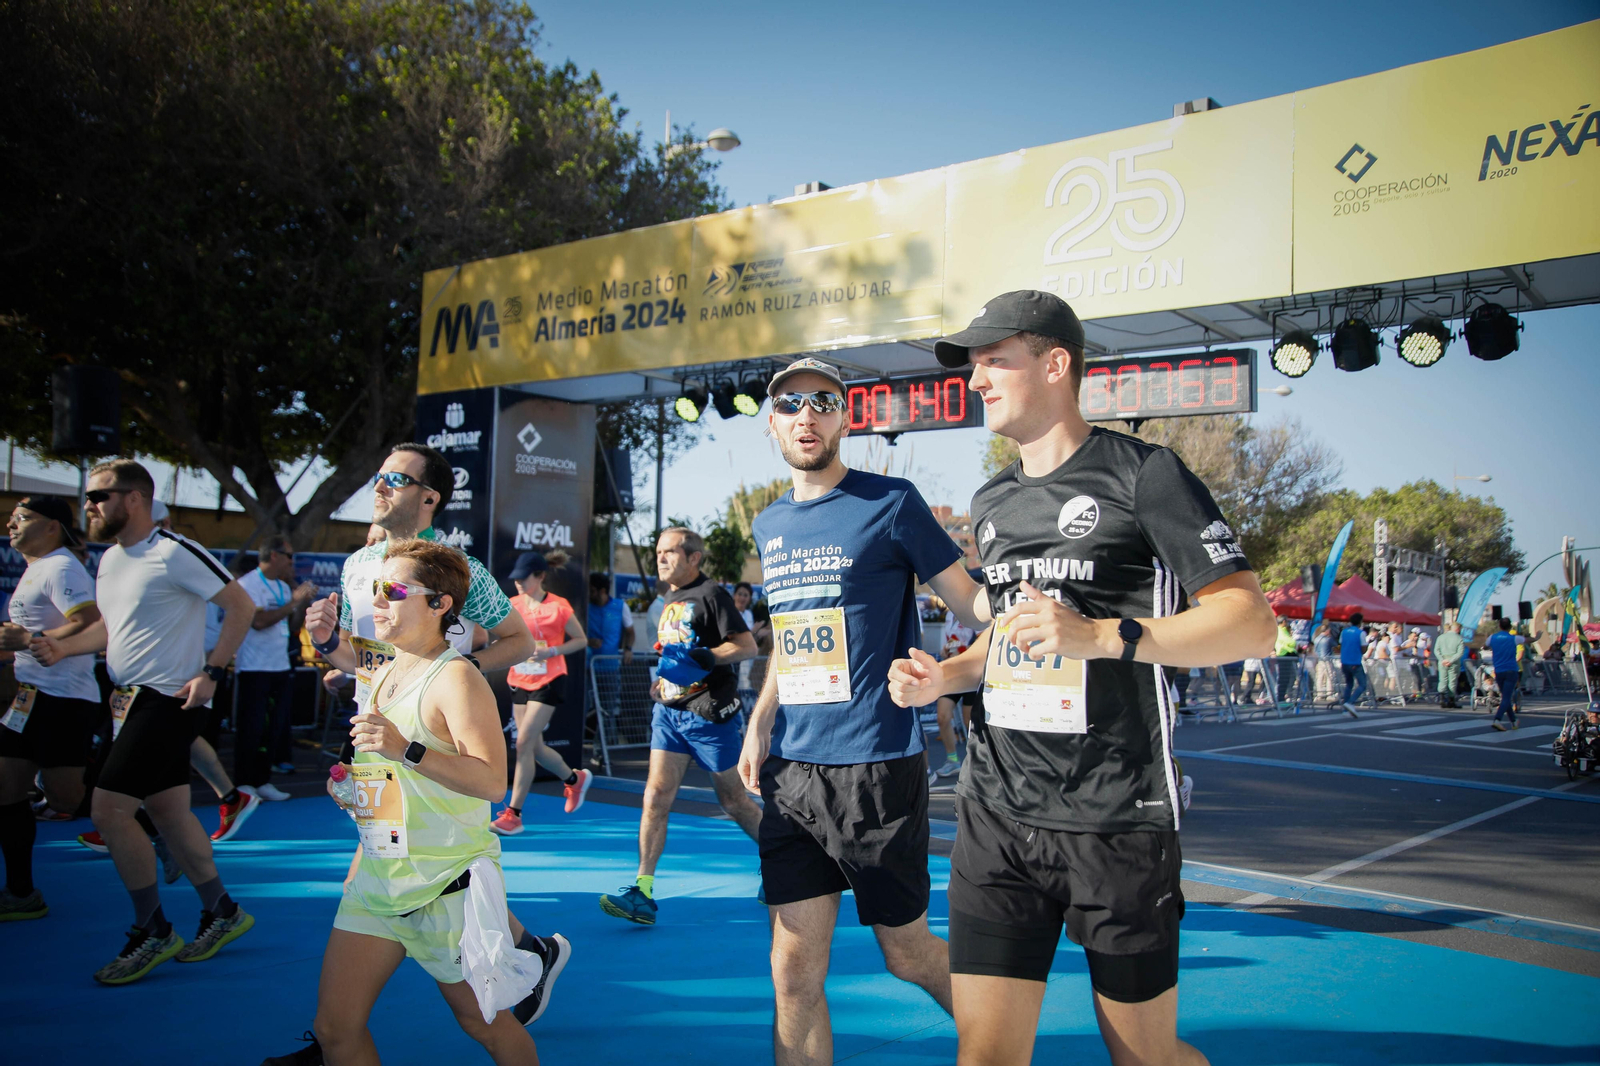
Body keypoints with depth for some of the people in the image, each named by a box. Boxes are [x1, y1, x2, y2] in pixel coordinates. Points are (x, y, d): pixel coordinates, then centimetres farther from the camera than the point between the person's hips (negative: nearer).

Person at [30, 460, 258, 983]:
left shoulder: (175, 554, -15)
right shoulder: (110, 558, 12)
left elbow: (241, 606, -13)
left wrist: (211, 672, -17)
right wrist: (63, 647, 5)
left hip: (166, 700, -9)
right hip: (129, 700, 9)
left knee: (108, 812, -11)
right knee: (170, 813, 13)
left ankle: (152, 931, 4)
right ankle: (222, 912, 25)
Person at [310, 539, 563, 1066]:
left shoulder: (456, 678, -15)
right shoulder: (383, 675, 11)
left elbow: (492, 781, -25)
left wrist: (407, 750, -32)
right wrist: (353, 785, 11)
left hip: (446, 887, -8)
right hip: (376, 883, 8)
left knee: (484, 1022, 8)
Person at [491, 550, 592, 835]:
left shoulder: (558, 607, -10)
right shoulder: (514, 605, 5)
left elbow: (581, 640, -2)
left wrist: (551, 651, -16)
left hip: (548, 682, -6)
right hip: (519, 681, 6)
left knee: (524, 742, -13)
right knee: (535, 747, 10)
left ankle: (513, 813, -6)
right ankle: (575, 779, 38)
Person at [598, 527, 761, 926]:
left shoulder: (711, 594, -10)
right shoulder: (670, 600, 14)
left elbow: (747, 644, -17)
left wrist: (703, 659, -27)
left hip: (709, 712, -7)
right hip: (669, 710, 7)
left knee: (733, 800, 6)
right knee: (656, 795, -4)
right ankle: (642, 892, -3)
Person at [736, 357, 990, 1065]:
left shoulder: (890, 504, -5)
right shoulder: (769, 526, 13)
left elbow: (974, 604, -4)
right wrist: (760, 724, 10)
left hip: (876, 766, -5)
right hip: (791, 769, 5)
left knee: (906, 951, 11)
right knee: (794, 974, 7)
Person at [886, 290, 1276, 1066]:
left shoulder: (1143, 474, -6)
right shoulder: (992, 502, 14)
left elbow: (1251, 624, -11)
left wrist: (1105, 635, -24)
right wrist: (943, 675, 8)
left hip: (1117, 820, -5)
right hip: (997, 813, 5)